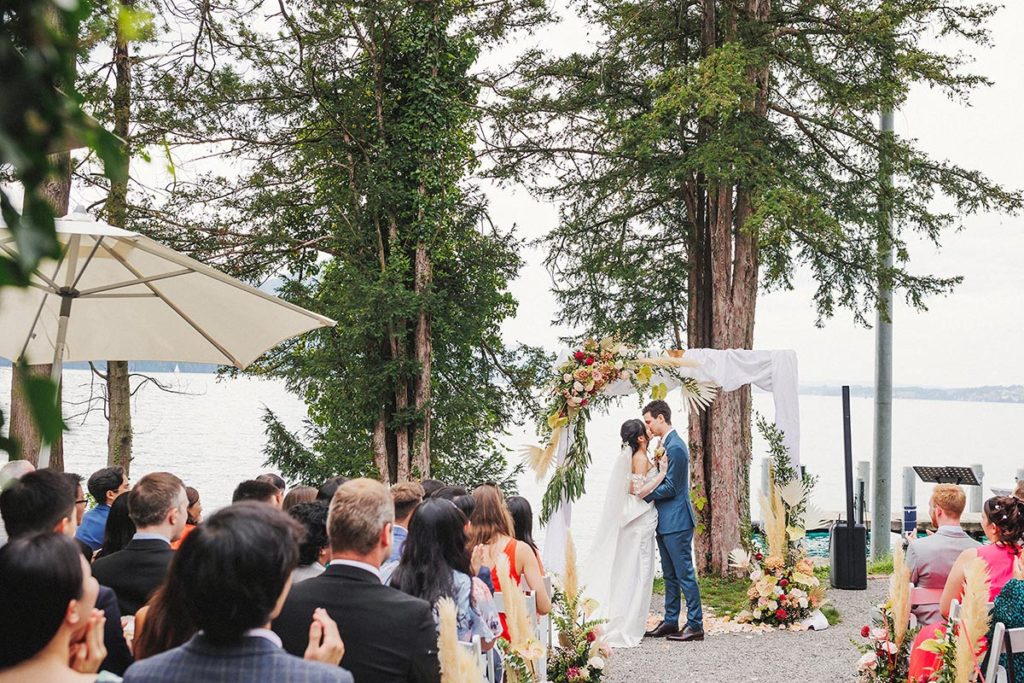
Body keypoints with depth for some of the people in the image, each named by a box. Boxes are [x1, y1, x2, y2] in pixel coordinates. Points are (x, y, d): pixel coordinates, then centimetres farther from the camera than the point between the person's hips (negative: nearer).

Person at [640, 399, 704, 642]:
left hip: (676, 521, -10)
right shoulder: (667, 444, 13)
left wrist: (643, 494, -13)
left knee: (685, 574, -5)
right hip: (666, 521, 10)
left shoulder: (675, 447, -18)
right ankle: (670, 621, 21)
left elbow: (670, 487, -19)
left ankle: (695, 625, 0)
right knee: (670, 575, 14)